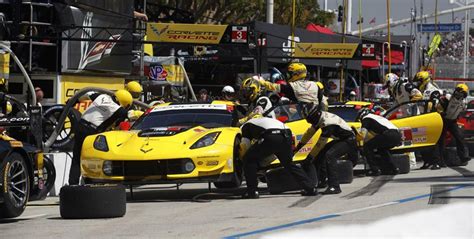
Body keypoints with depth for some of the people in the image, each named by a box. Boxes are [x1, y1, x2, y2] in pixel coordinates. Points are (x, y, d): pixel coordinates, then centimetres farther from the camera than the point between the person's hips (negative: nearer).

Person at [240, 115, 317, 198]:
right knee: (289, 164, 26)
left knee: (249, 159, 9)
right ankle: (310, 188, 25)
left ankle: (252, 192, 3)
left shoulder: (246, 125, 24)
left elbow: (245, 145, 15)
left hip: (271, 137, -7)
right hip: (286, 135, 7)